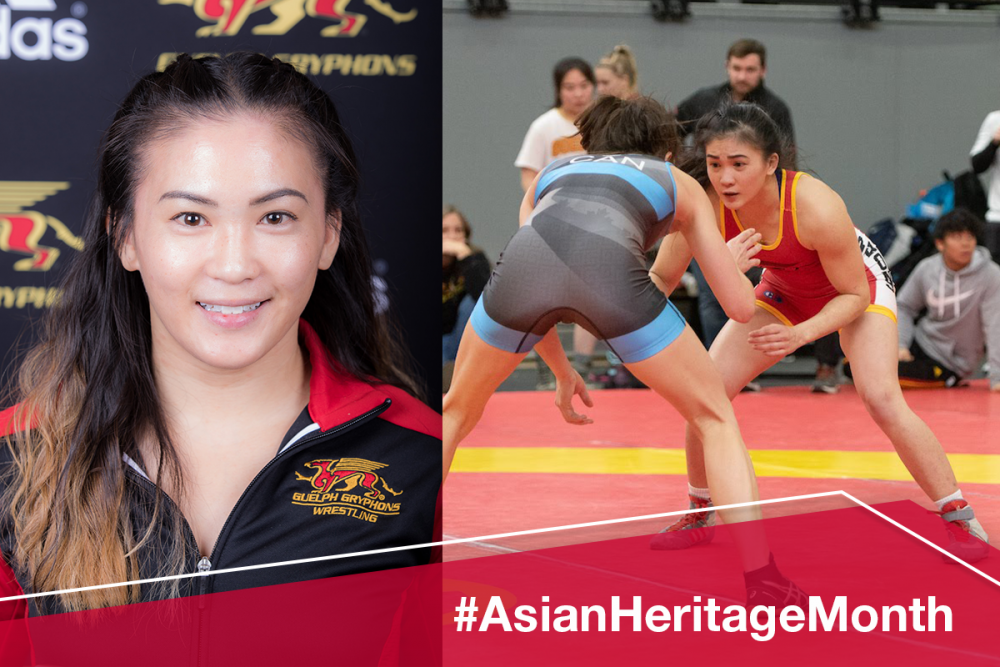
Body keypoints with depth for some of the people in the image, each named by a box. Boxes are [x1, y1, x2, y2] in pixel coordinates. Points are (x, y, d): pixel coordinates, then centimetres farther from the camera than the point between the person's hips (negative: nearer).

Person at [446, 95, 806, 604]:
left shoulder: (549, 174, 42)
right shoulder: (680, 184, 34)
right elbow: (741, 305, 31)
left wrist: (562, 373, 54)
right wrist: (730, 260, 52)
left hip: (523, 260, 2)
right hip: (611, 268, -2)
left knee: (457, 410, 28)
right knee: (716, 418, 19)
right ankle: (764, 582, 12)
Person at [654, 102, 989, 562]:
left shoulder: (817, 208, -40)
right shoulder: (707, 205, -29)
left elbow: (854, 294, -26)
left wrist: (802, 334, -40)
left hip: (859, 283, -4)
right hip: (785, 291, 4)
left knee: (881, 398, -24)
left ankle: (961, 519, -10)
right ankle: (699, 515, 15)